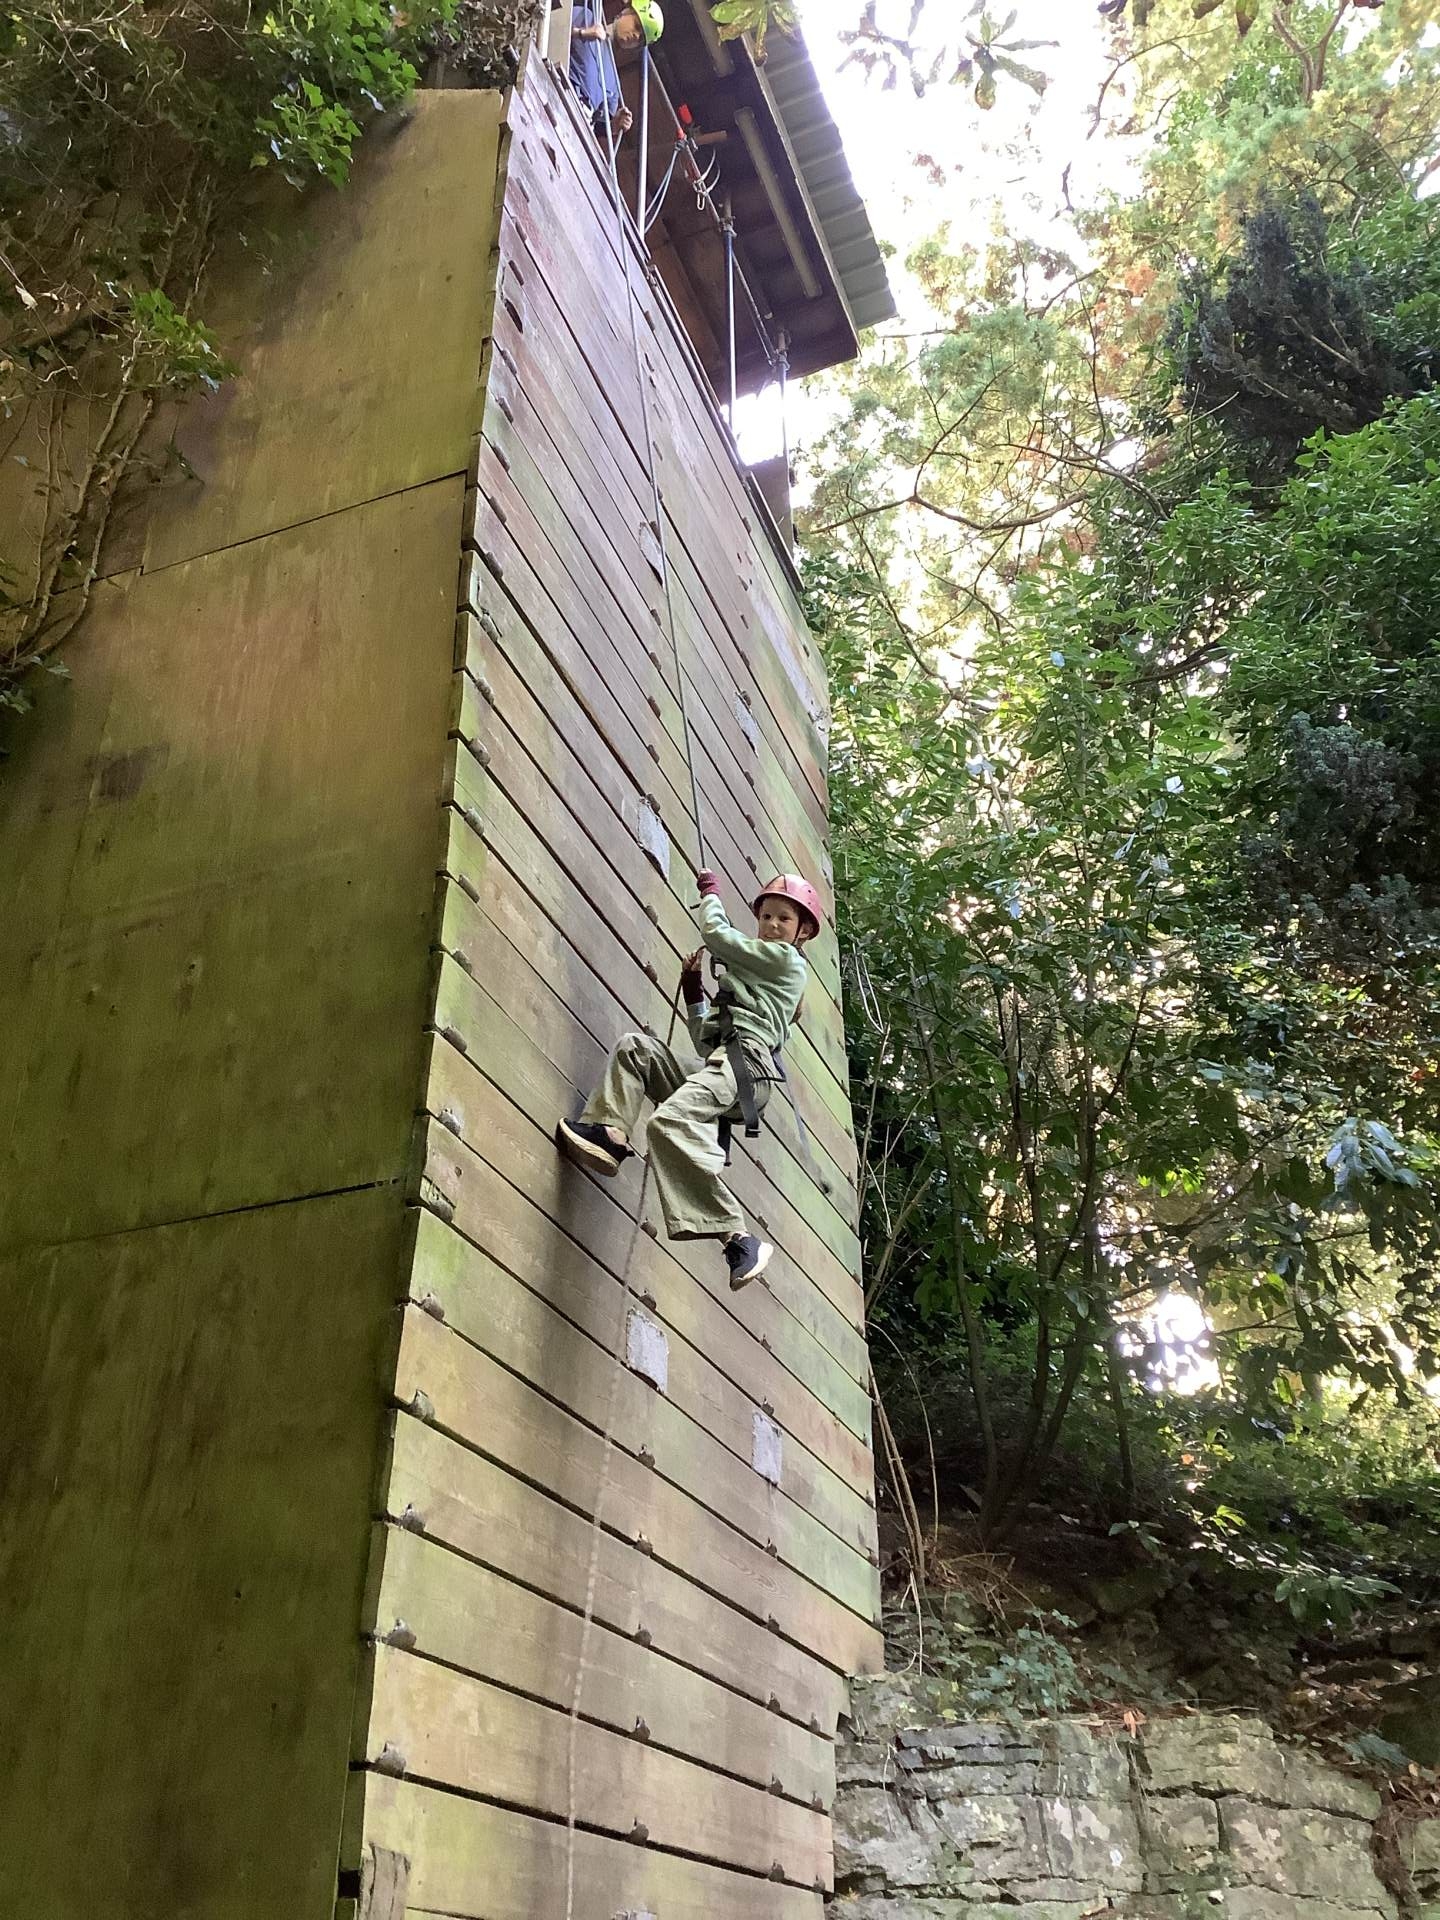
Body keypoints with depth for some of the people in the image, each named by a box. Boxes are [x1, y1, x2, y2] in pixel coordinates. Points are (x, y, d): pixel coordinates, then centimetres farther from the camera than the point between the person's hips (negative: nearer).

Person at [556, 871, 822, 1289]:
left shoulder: (785, 958, 9)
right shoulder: (754, 975, 35)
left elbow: (715, 932, 10)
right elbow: (705, 1038, 32)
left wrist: (710, 891, 27)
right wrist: (692, 986, 28)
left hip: (743, 1062, -9)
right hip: (715, 1064, 9)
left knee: (670, 1121, -33)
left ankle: (738, 1238, -38)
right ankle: (612, 1134, -19)